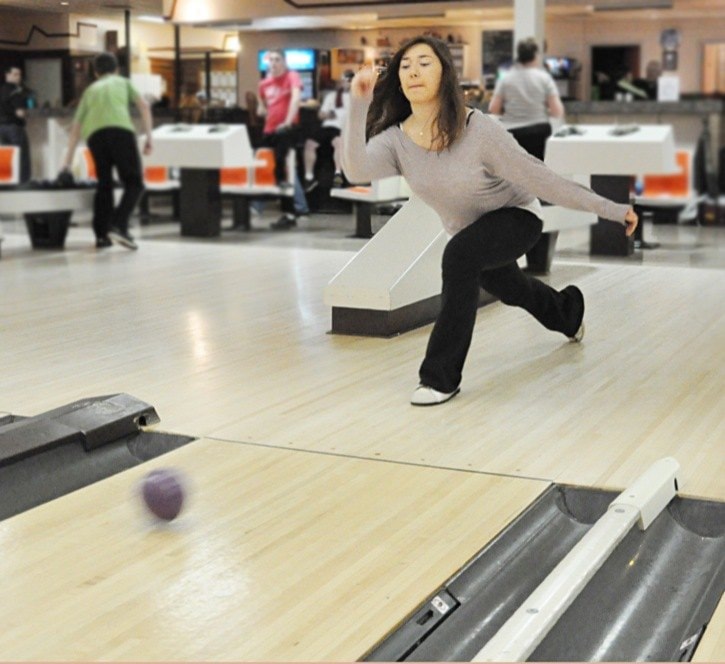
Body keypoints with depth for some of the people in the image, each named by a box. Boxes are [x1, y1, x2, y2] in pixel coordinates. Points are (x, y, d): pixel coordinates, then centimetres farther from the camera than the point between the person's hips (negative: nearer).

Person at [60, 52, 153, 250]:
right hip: (121, 130, -3)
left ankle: (102, 234, 10)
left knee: (104, 183, 17)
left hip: (94, 134, 3)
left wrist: (68, 160, 36)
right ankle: (119, 225, -19)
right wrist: (149, 137, 11)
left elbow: (76, 127, 32)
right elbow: (144, 106, 12)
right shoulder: (123, 82, 29)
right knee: (134, 183, 2)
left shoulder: (90, 89, 34)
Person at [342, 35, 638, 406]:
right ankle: (568, 314, 69)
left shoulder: (478, 130, -32)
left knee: (459, 255, -36)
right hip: (471, 233, 6)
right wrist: (358, 107, -52)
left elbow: (537, 177, -27)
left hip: (516, 217, -6)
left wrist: (609, 209, -25)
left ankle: (442, 375, -24)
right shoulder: (395, 140, -20)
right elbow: (356, 170, -40)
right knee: (510, 291, 32)